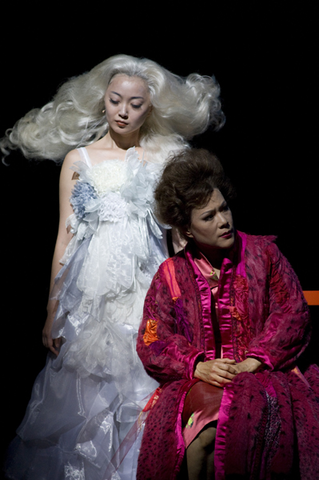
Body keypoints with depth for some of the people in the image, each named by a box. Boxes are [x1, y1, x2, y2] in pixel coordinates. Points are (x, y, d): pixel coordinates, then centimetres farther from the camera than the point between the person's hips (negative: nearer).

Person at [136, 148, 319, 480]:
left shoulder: (262, 253, 8)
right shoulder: (171, 274, 9)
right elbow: (152, 341, 4)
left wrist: (254, 361, -12)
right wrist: (197, 365, -15)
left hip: (263, 375, 0)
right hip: (197, 380, 0)